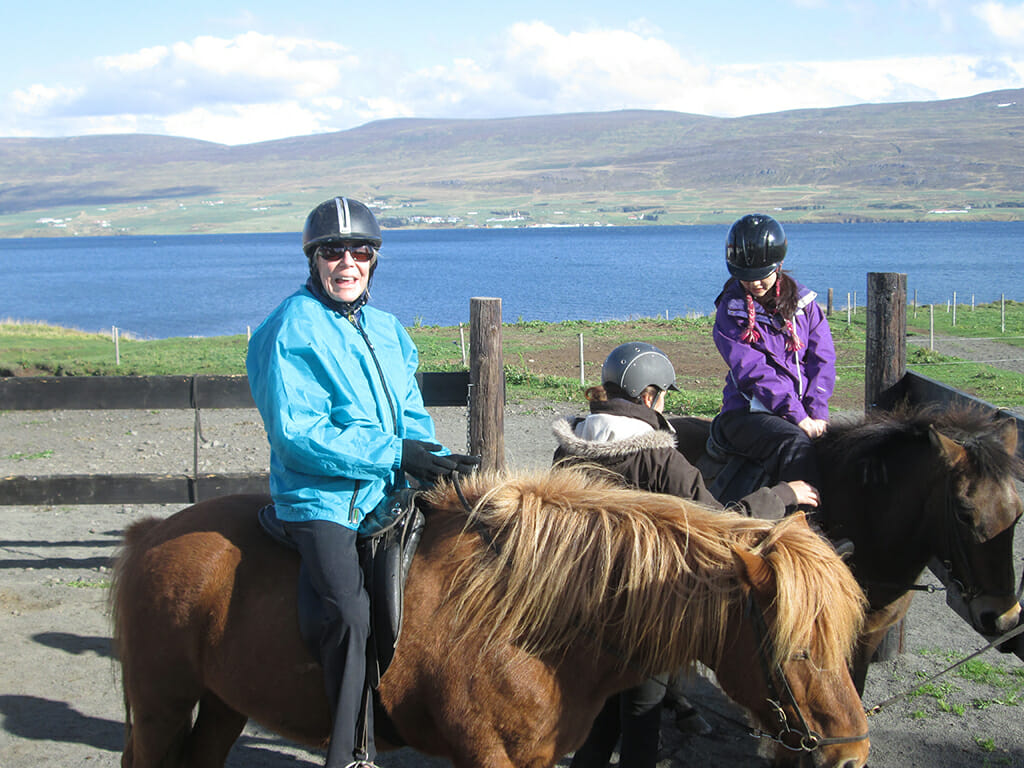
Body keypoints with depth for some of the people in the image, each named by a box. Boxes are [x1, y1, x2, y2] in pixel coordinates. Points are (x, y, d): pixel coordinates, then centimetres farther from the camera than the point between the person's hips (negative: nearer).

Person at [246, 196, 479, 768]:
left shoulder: (387, 329, 15)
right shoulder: (290, 331, -6)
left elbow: (412, 416, 18)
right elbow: (297, 433, -14)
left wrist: (433, 460, -5)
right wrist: (394, 453, -18)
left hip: (389, 491, 7)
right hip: (320, 498, -7)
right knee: (352, 612, -26)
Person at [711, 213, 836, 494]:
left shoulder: (803, 302, 13)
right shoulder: (731, 310, 1)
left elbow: (822, 360, 7)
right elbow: (753, 371, -9)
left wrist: (816, 414, -8)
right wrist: (797, 417, -18)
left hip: (804, 409, 4)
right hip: (748, 412, -4)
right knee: (795, 445, -33)